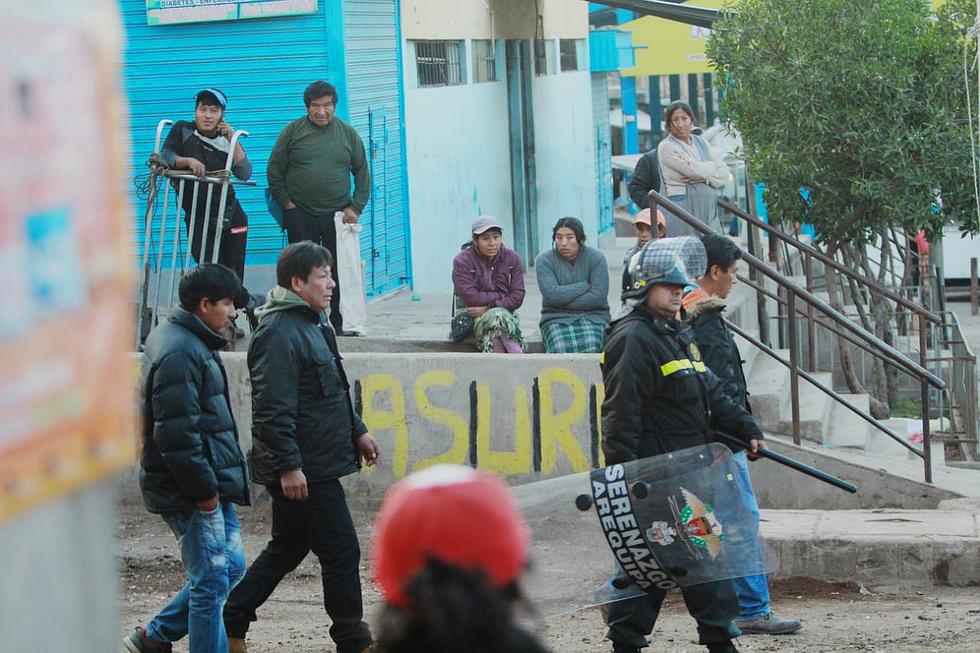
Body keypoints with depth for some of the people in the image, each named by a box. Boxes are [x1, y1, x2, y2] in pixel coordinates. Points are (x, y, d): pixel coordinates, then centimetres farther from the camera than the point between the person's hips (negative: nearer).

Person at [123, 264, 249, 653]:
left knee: (231, 567, 17)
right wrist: (204, 490, -20)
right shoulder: (179, 354, -20)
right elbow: (177, 435, -24)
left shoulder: (190, 342, 14)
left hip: (212, 483, 11)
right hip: (190, 489, -11)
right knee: (212, 581, -5)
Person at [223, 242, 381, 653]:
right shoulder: (279, 333, -18)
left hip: (314, 467, 11)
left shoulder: (312, 325, 16)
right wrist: (288, 465, -26)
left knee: (287, 548, 17)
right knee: (341, 551, -3)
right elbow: (273, 409, -23)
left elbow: (332, 394, 28)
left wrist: (357, 432, 25)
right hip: (304, 470, -11)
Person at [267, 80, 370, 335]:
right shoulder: (293, 131, 3)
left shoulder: (348, 133, 9)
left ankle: (338, 323, 6)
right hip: (300, 215, -1)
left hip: (338, 215, 1)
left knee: (339, 271, 0)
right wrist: (286, 203, -1)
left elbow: (362, 172, 12)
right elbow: (274, 171, 6)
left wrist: (355, 208, 2)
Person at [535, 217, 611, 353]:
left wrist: (563, 301, -8)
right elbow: (552, 295, -11)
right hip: (556, 318, 0)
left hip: (592, 316, 0)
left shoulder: (595, 258, 2)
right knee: (561, 350, -32)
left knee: (590, 349, -32)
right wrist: (585, 286, -6)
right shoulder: (544, 260, 2)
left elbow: (598, 297, -8)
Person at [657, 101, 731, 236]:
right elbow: (695, 169, -14)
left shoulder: (700, 143, 16)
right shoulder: (667, 147, -3)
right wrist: (712, 166, 5)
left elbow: (725, 173, 9)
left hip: (708, 209, 6)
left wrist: (705, 178, -9)